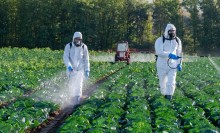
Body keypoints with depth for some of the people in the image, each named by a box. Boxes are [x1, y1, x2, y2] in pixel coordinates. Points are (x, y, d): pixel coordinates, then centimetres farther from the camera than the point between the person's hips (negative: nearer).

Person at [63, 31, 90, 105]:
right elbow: (65, 57, -12)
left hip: (80, 69, -1)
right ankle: (73, 97, 30)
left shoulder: (84, 47, 0)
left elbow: (86, 60, 8)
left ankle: (77, 99, -17)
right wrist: (68, 66, -28)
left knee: (79, 85, -13)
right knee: (71, 85, 10)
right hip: (71, 69, 1)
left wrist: (87, 70, 4)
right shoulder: (68, 46, -4)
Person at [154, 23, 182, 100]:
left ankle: (169, 96, -15)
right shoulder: (160, 40, -10)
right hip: (162, 65, -2)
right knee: (163, 81, 11)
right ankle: (164, 93, 35)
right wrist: (169, 55, -38)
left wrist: (179, 64, 10)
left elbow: (179, 53, 14)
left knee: (171, 82, -13)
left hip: (172, 65, 2)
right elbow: (159, 52, -25)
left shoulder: (177, 41, 5)